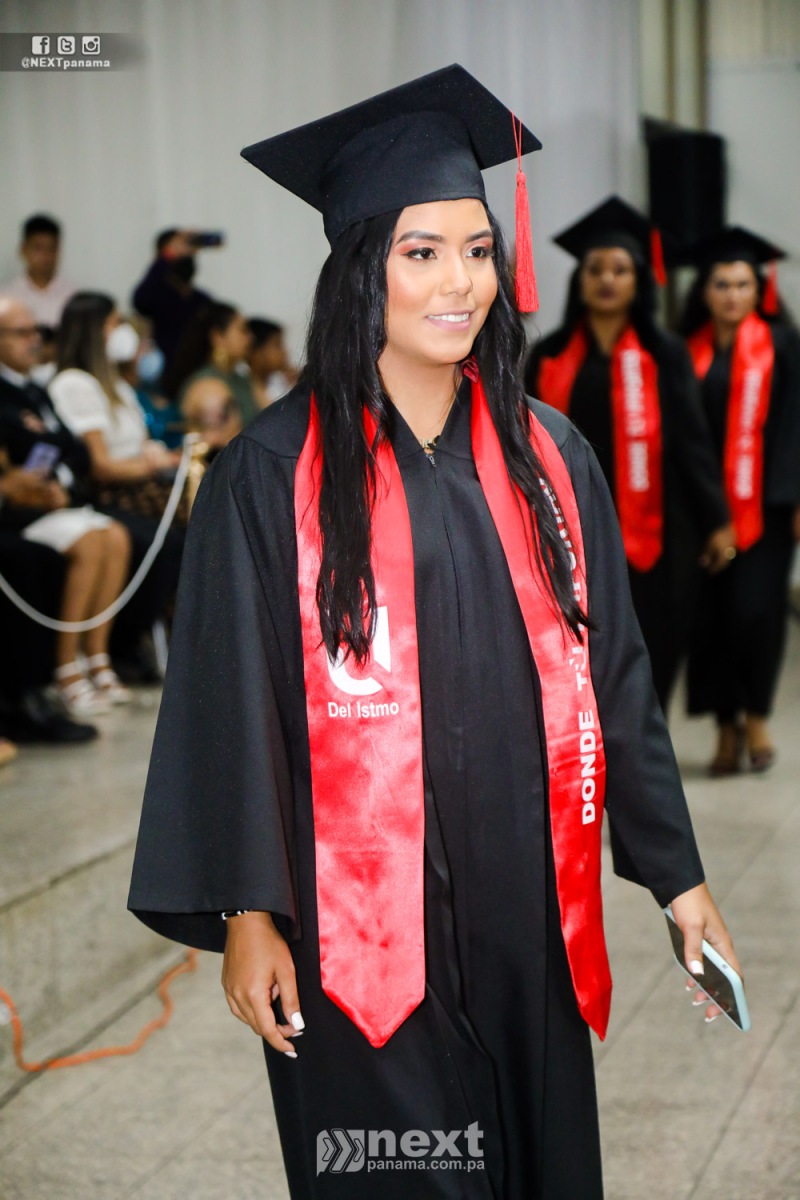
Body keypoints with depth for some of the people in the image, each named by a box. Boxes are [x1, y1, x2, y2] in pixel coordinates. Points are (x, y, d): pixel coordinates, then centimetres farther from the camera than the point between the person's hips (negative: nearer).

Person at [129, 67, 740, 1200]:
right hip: (357, 921, -3)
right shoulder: (275, 472, -7)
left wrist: (678, 873, 8)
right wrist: (246, 913, -9)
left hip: (526, 901, 4)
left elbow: (614, 679, 8)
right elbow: (229, 706, -6)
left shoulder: (547, 458, 5)